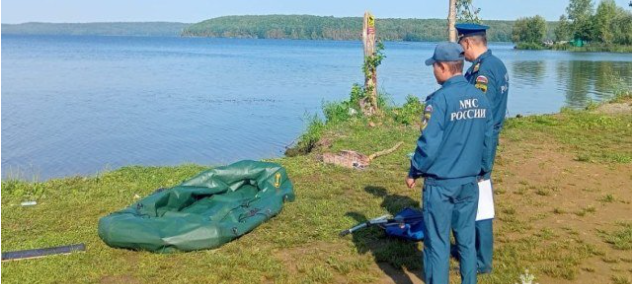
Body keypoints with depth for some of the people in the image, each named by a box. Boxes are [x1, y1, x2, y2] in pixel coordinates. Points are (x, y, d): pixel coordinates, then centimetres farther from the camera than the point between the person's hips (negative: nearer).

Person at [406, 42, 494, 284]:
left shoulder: (440, 99, -17)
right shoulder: (481, 98, 3)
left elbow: (429, 144, -17)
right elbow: (487, 141, 11)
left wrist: (413, 173, -4)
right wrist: (483, 169, 24)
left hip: (440, 184, -6)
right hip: (469, 182, 6)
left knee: (437, 244, 4)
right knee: (467, 239, 17)